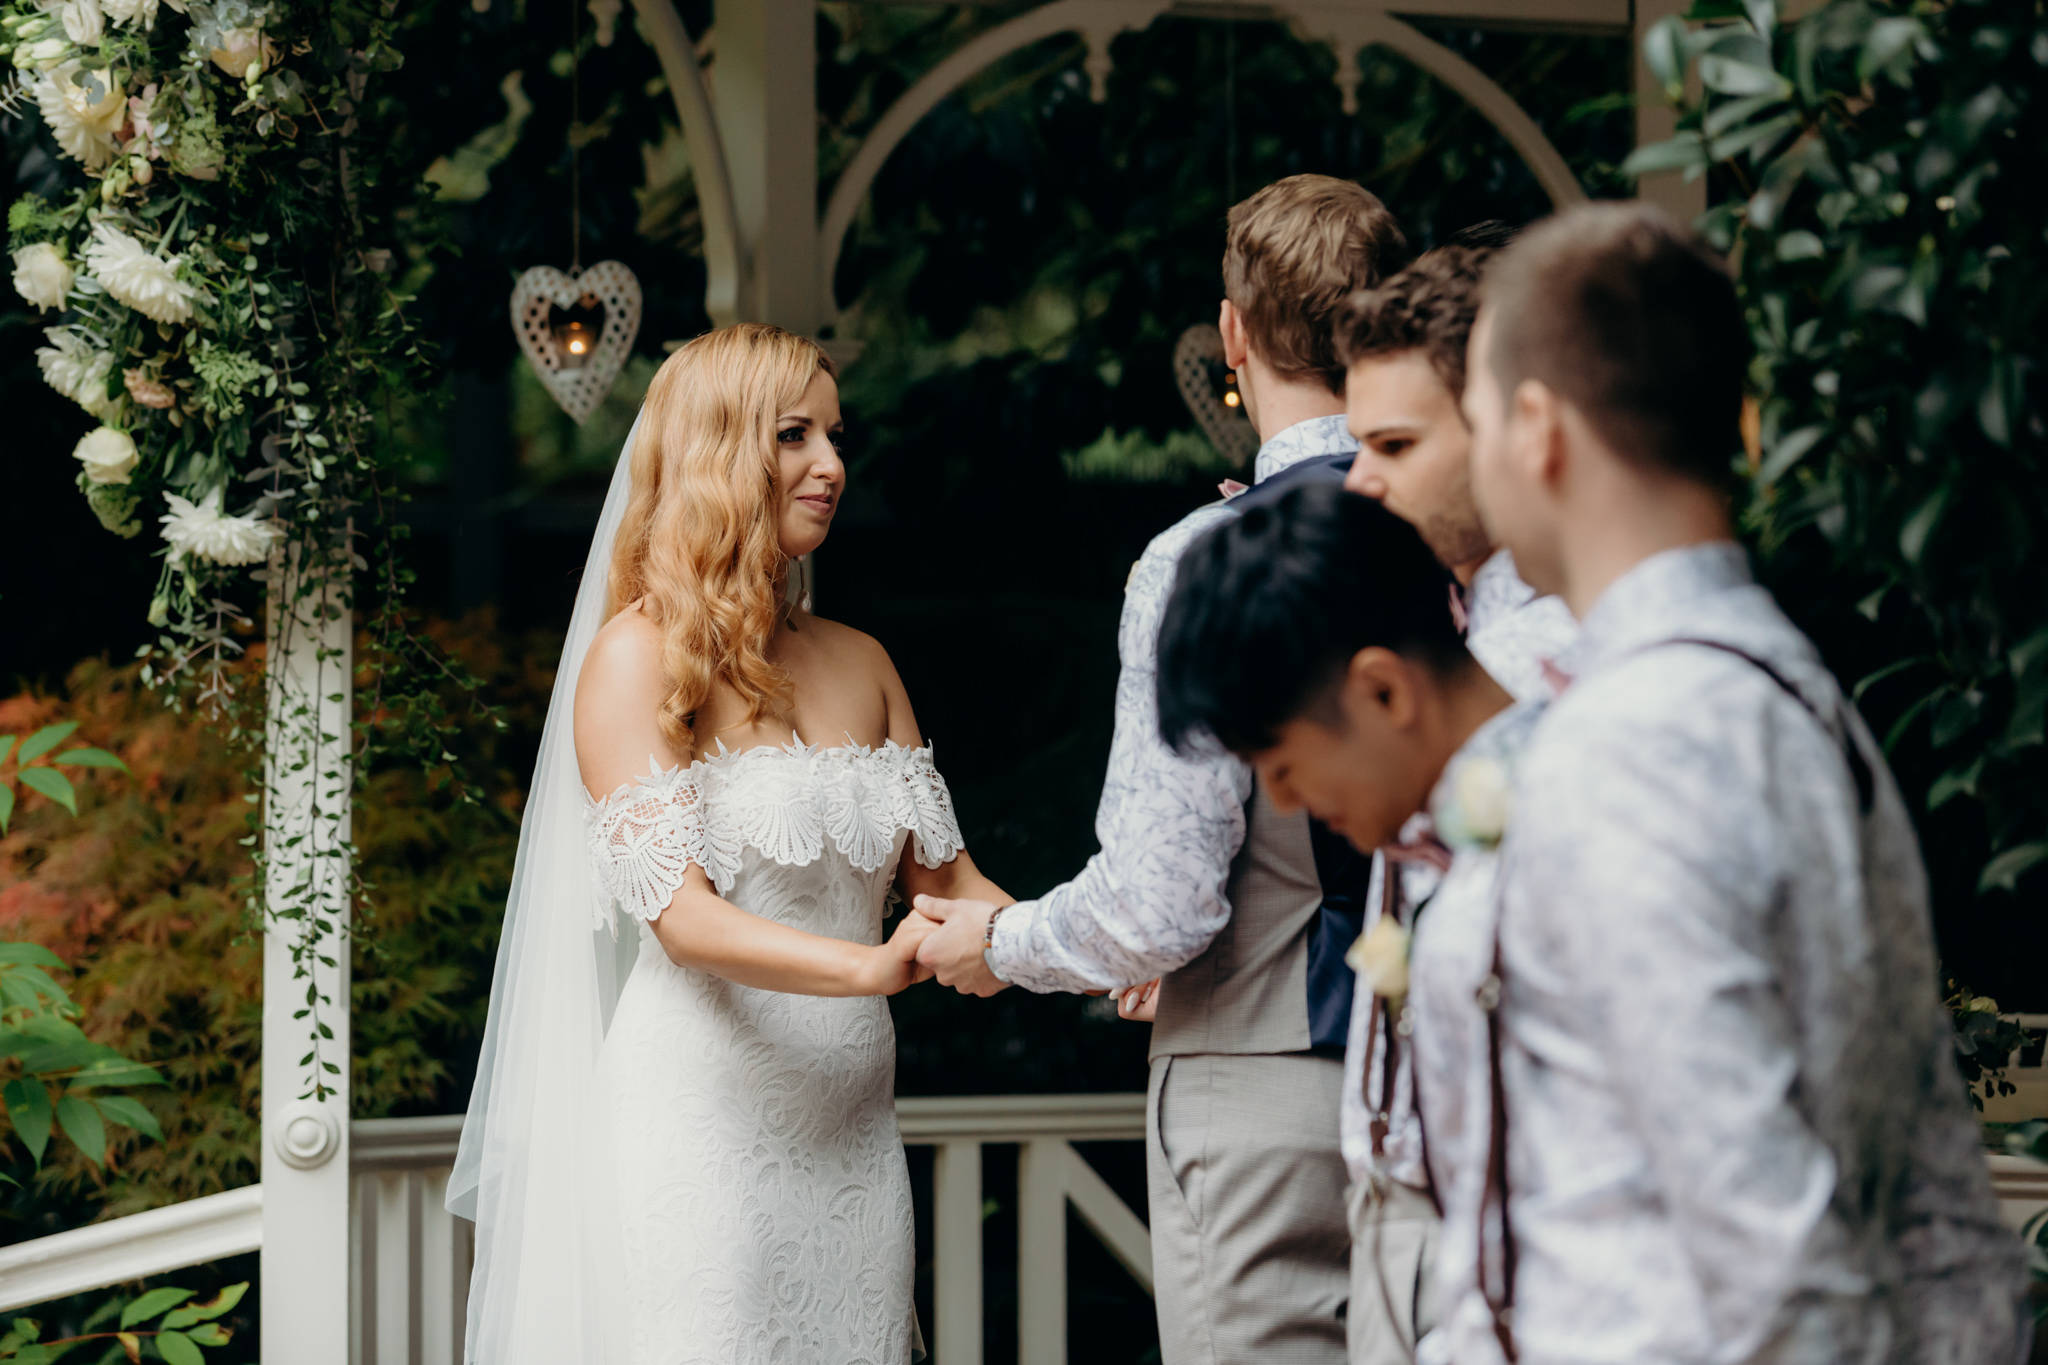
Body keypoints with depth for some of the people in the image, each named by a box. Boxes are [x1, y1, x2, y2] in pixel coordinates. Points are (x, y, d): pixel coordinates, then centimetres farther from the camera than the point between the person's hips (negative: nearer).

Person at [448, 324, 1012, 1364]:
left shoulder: (859, 663, 15)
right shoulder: (636, 655, -6)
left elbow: (945, 876, 10)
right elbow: (683, 916, -16)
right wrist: (873, 967, -30)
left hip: (852, 1124, 6)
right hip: (702, 1116, -6)